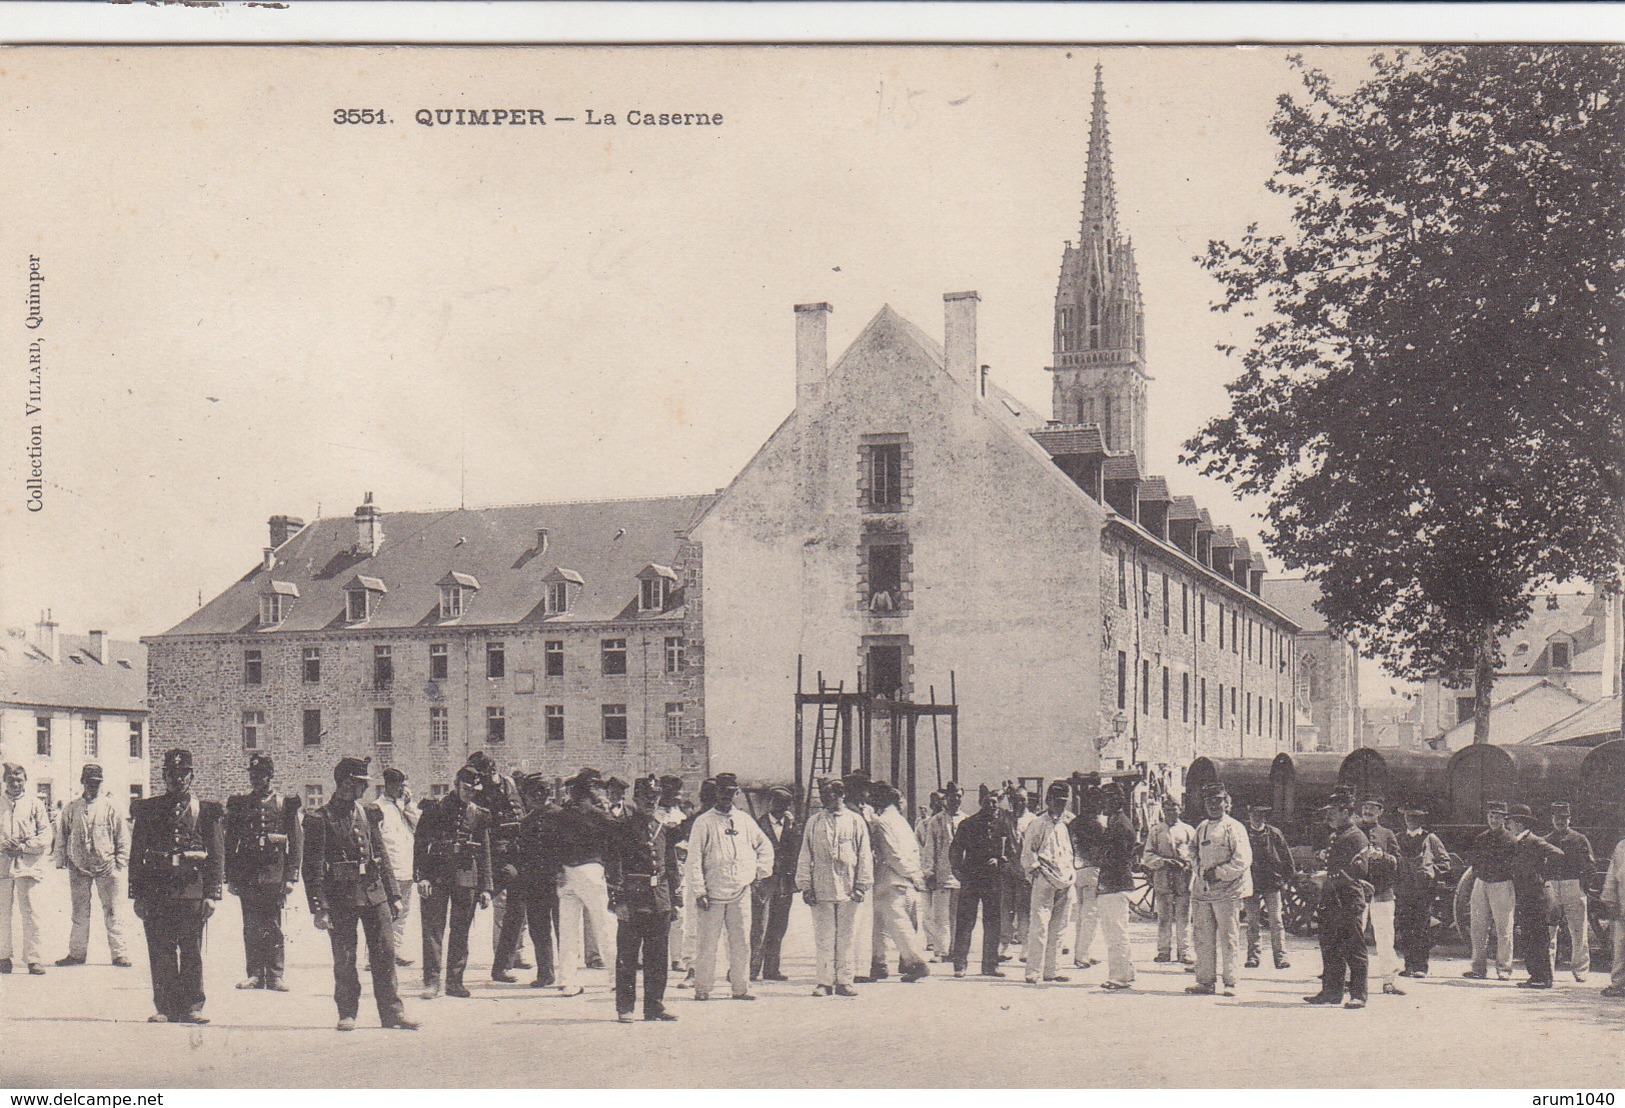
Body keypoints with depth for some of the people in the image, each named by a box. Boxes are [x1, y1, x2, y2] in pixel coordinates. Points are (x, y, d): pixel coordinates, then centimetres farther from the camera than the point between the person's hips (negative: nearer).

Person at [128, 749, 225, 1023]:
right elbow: (136, 854, 9)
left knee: (191, 951, 1)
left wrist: (212, 894, -4)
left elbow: (217, 856, 4)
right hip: (157, 892, 1)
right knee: (160, 952, 2)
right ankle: (165, 1008, 8)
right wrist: (138, 895, 2)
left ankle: (192, 1007, 7)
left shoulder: (206, 811, 7)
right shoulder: (148, 810, 10)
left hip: (193, 890, -1)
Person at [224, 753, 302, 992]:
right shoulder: (238, 804, 9)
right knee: (251, 928, 3)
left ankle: (274, 976, 3)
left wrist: (291, 877, -2)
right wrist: (230, 878, 6)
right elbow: (230, 843, 11)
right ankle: (255, 974, 9)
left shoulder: (285, 805, 5)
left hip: (274, 876, -2)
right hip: (246, 875, 2)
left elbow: (296, 843, 4)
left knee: (273, 928, -1)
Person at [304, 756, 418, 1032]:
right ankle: (347, 1013, 15)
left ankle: (392, 1012, 9)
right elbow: (313, 867, -7)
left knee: (385, 952, 3)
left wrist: (394, 895, 13)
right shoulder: (320, 820, -4)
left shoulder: (369, 814, 12)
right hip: (341, 897, -4)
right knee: (345, 959, 2)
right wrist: (318, 908, -12)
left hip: (375, 893, 4)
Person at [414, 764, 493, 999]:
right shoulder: (435, 809, 1)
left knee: (461, 931, 6)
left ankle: (455, 981, 13)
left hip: (467, 878, 3)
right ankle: (432, 981, -2)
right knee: (433, 928, -5)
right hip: (437, 876, -3)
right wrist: (421, 876, -10)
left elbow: (485, 854, 13)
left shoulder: (480, 815, 11)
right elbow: (420, 844, -1)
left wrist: (485, 887, 8)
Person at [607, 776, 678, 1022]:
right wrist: (617, 895, -15)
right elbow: (612, 863, -8)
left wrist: (671, 892, 19)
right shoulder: (623, 828, -3)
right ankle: (624, 1008, 7)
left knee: (658, 957, 8)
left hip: (659, 899, 6)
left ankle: (655, 1007, 15)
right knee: (627, 957, 1)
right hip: (633, 900, -6)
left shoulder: (660, 828, 15)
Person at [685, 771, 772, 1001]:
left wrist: (760, 870, 12)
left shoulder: (745, 821, 12)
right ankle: (702, 988, 4)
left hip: (741, 893, 4)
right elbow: (694, 859, -4)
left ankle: (741, 988, 10)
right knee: (708, 945, -3)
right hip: (713, 894, -4)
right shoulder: (704, 822, 0)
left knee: (742, 943, 4)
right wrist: (699, 891, -11)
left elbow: (765, 846, 25)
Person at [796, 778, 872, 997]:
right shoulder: (814, 822, 9)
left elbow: (864, 855, 8)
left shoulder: (856, 821, 8)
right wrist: (805, 885, 3)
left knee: (845, 937, 3)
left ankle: (844, 981, 9)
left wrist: (862, 885, 1)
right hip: (821, 888, 0)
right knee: (823, 938, 0)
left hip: (848, 888, 0)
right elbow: (805, 856, 10)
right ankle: (824, 982, 6)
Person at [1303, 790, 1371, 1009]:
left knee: (1353, 950, -6)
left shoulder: (1357, 838, -8)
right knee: (1330, 949, 10)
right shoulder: (1335, 838, 21)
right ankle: (1331, 991, 15)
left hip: (1350, 902, -9)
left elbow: (1357, 872, -18)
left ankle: (1358, 995, -3)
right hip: (1332, 901, 9)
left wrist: (1332, 878, -21)